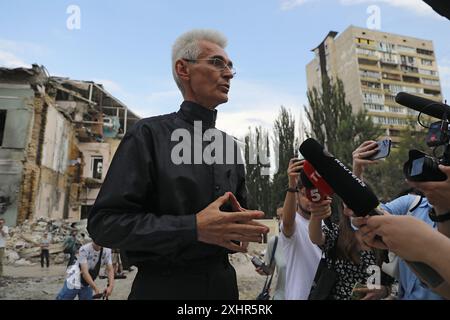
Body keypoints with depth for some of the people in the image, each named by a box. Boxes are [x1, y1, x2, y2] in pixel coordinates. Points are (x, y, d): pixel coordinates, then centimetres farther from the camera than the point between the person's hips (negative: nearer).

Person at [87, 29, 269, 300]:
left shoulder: (229, 144, 7)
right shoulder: (150, 134, -12)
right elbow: (105, 223, -16)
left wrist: (241, 230, -8)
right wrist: (193, 228, -25)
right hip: (163, 287, -5)